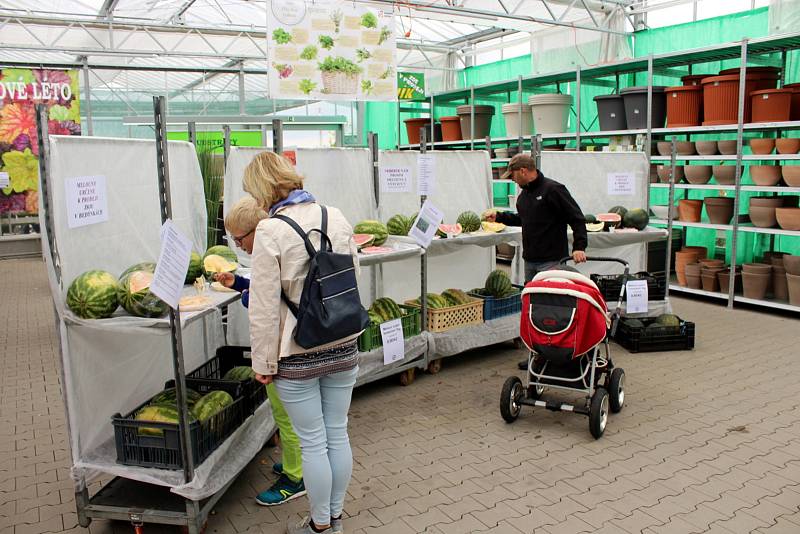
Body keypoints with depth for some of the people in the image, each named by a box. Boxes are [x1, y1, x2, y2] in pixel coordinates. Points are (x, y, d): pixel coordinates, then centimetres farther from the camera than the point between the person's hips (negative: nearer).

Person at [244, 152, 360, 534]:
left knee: (313, 442, 10)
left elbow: (264, 307, -15)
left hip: (297, 355, -5)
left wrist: (263, 362, -4)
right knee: (338, 434, 17)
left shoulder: (271, 230, -16)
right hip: (343, 347, 5)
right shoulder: (336, 217, 1)